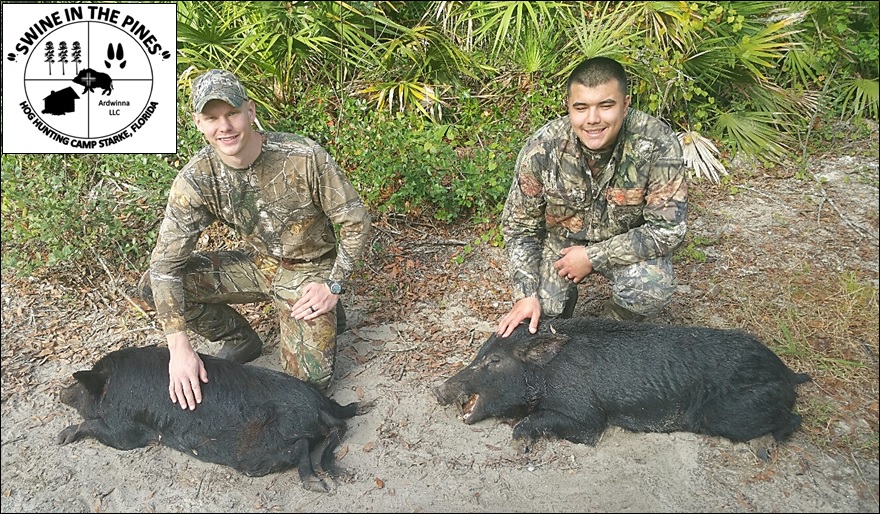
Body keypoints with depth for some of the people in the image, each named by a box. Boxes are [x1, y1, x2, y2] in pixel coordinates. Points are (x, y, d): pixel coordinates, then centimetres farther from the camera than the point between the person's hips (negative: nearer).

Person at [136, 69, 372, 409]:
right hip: (257, 264, 3)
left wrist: (334, 286, -16)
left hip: (310, 270, -3)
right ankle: (242, 340, 9)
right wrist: (179, 347, -27)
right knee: (152, 288, -13)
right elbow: (166, 263, -19)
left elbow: (356, 221, -14)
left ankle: (327, 316, 18)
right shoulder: (195, 180, -17)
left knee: (309, 381, -14)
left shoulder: (305, 157, -25)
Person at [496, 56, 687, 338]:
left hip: (628, 244, -1)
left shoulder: (657, 143, -27)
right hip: (561, 240, 1)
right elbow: (519, 225, -12)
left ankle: (614, 324, 6)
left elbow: (668, 228, -22)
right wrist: (526, 294, -21)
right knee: (539, 317, -13)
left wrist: (593, 257, -24)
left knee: (651, 290, -29)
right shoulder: (542, 148, -24)